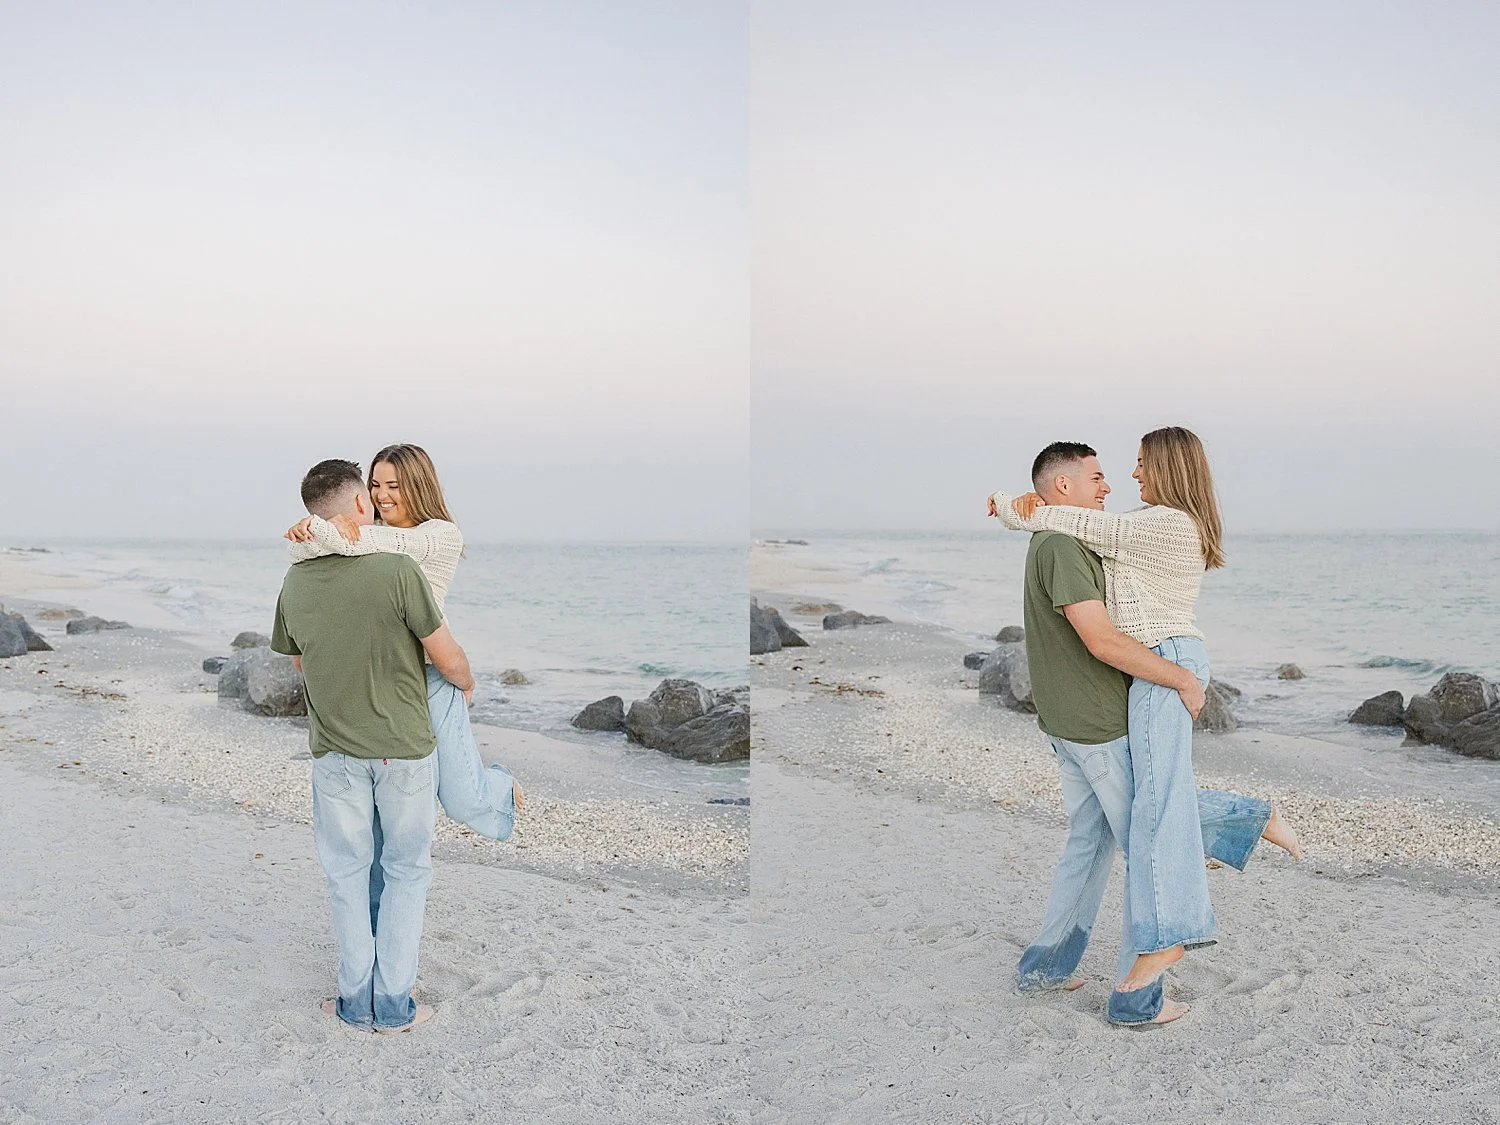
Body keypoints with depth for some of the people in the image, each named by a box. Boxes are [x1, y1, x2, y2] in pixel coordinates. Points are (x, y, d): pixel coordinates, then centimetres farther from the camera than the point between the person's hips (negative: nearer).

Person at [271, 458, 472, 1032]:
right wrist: (465, 682, 11)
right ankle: (394, 1003, 15)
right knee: (406, 871, 12)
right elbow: (449, 661, -12)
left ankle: (356, 1000, 21)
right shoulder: (397, 571, -19)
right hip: (404, 748, -3)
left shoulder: (295, 584, -4)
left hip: (334, 751, 3)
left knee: (347, 873, 15)